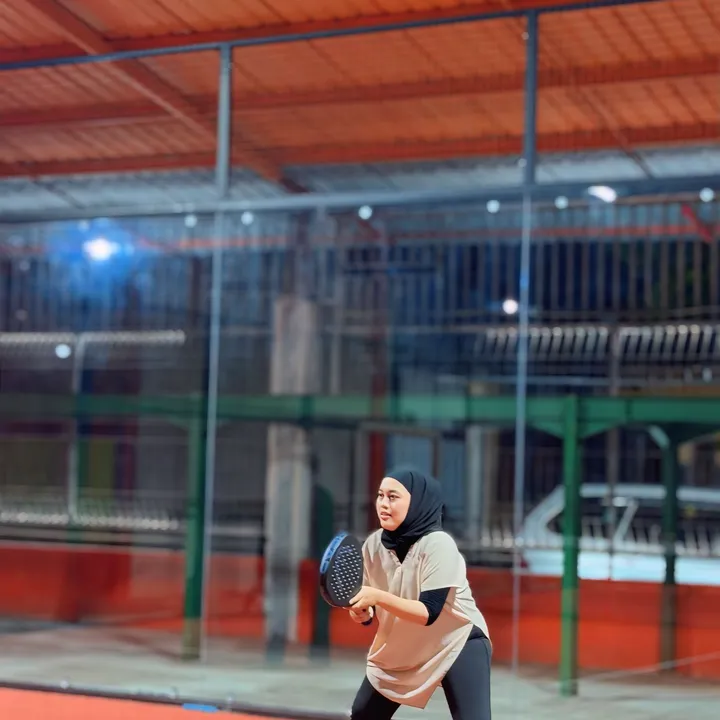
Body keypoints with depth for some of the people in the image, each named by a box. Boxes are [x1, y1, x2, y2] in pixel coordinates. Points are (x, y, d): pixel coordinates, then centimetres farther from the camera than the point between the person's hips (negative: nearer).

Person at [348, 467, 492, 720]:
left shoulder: (437, 545, -26)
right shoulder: (373, 545, -10)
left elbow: (428, 613, -31)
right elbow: (374, 612, 0)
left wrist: (379, 597, -42)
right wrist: (362, 612, -23)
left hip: (458, 644, -6)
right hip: (399, 649, 6)